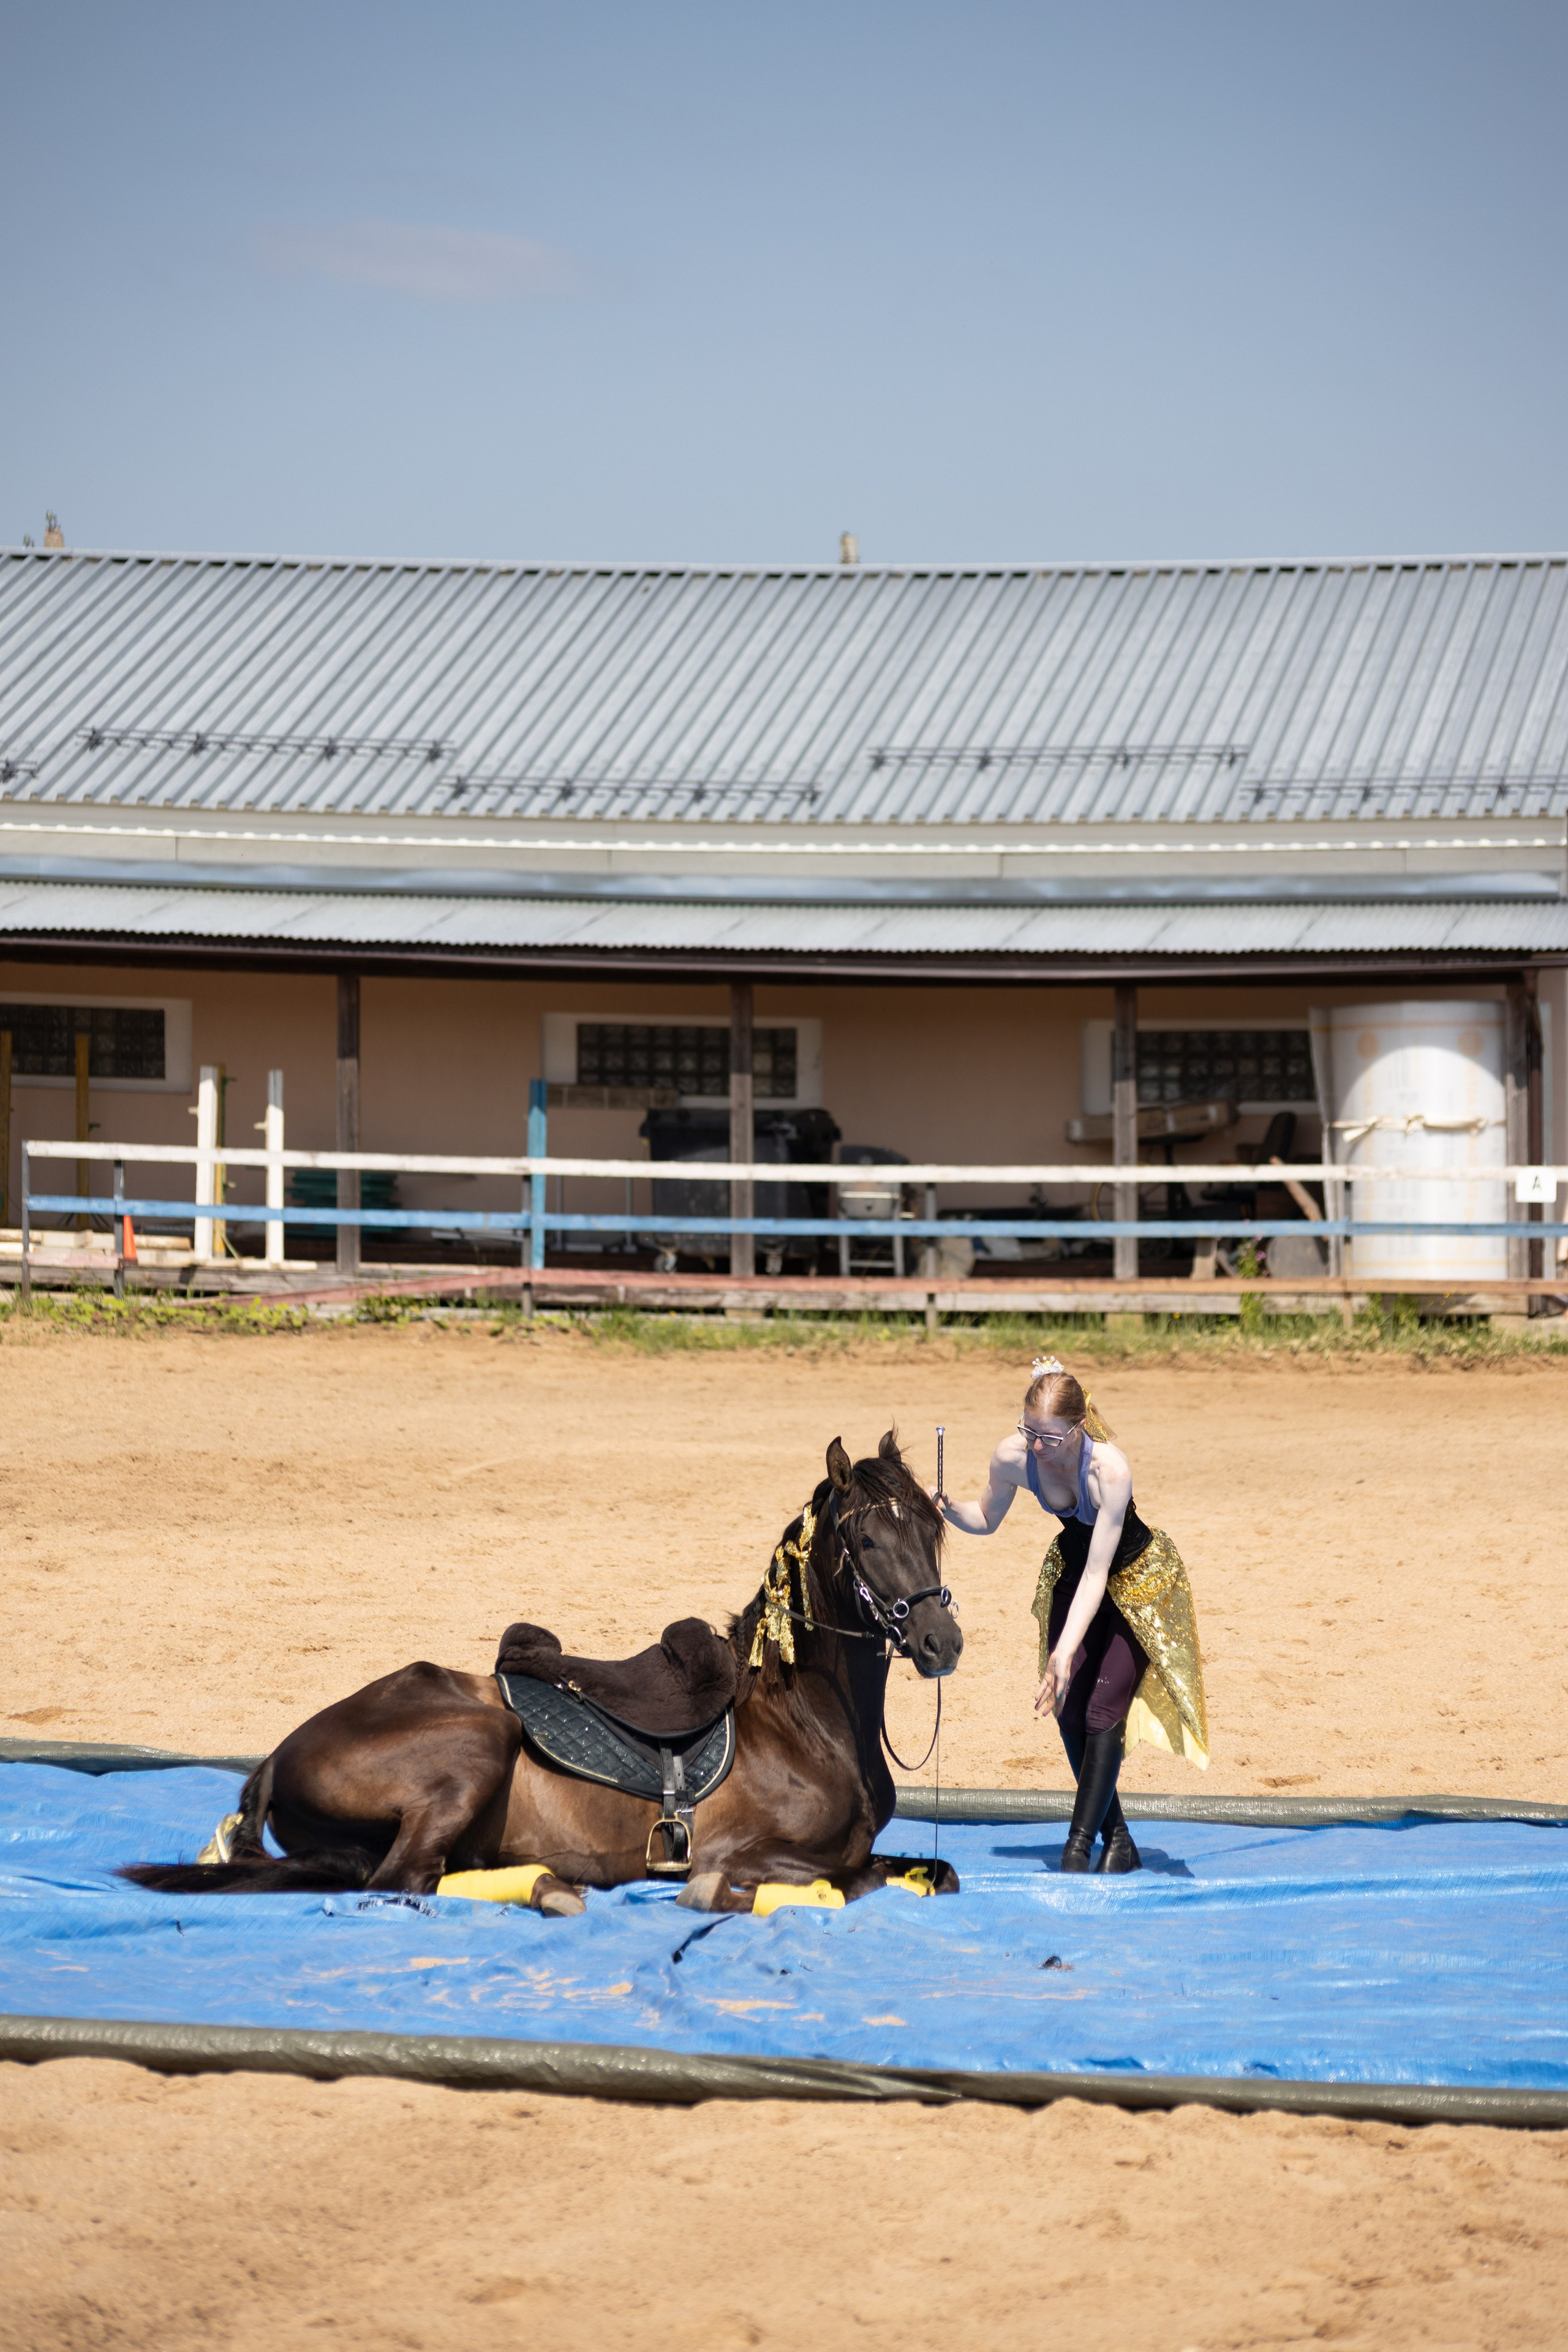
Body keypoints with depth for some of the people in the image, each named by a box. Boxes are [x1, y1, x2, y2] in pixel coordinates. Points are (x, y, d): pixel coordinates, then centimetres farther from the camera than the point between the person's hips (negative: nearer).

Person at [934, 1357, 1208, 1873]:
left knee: (1103, 1711, -16)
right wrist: (950, 1511, -24)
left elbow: (1097, 1573, -35)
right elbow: (986, 1521, -1)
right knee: (1069, 1714, 1)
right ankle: (1117, 1839, 17)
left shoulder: (1110, 1469, -37)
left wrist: (1065, 1652, -41)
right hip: (1071, 1568, 5)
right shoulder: (1012, 1457, -23)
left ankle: (1079, 1847, -13)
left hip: (1137, 1577, -5)